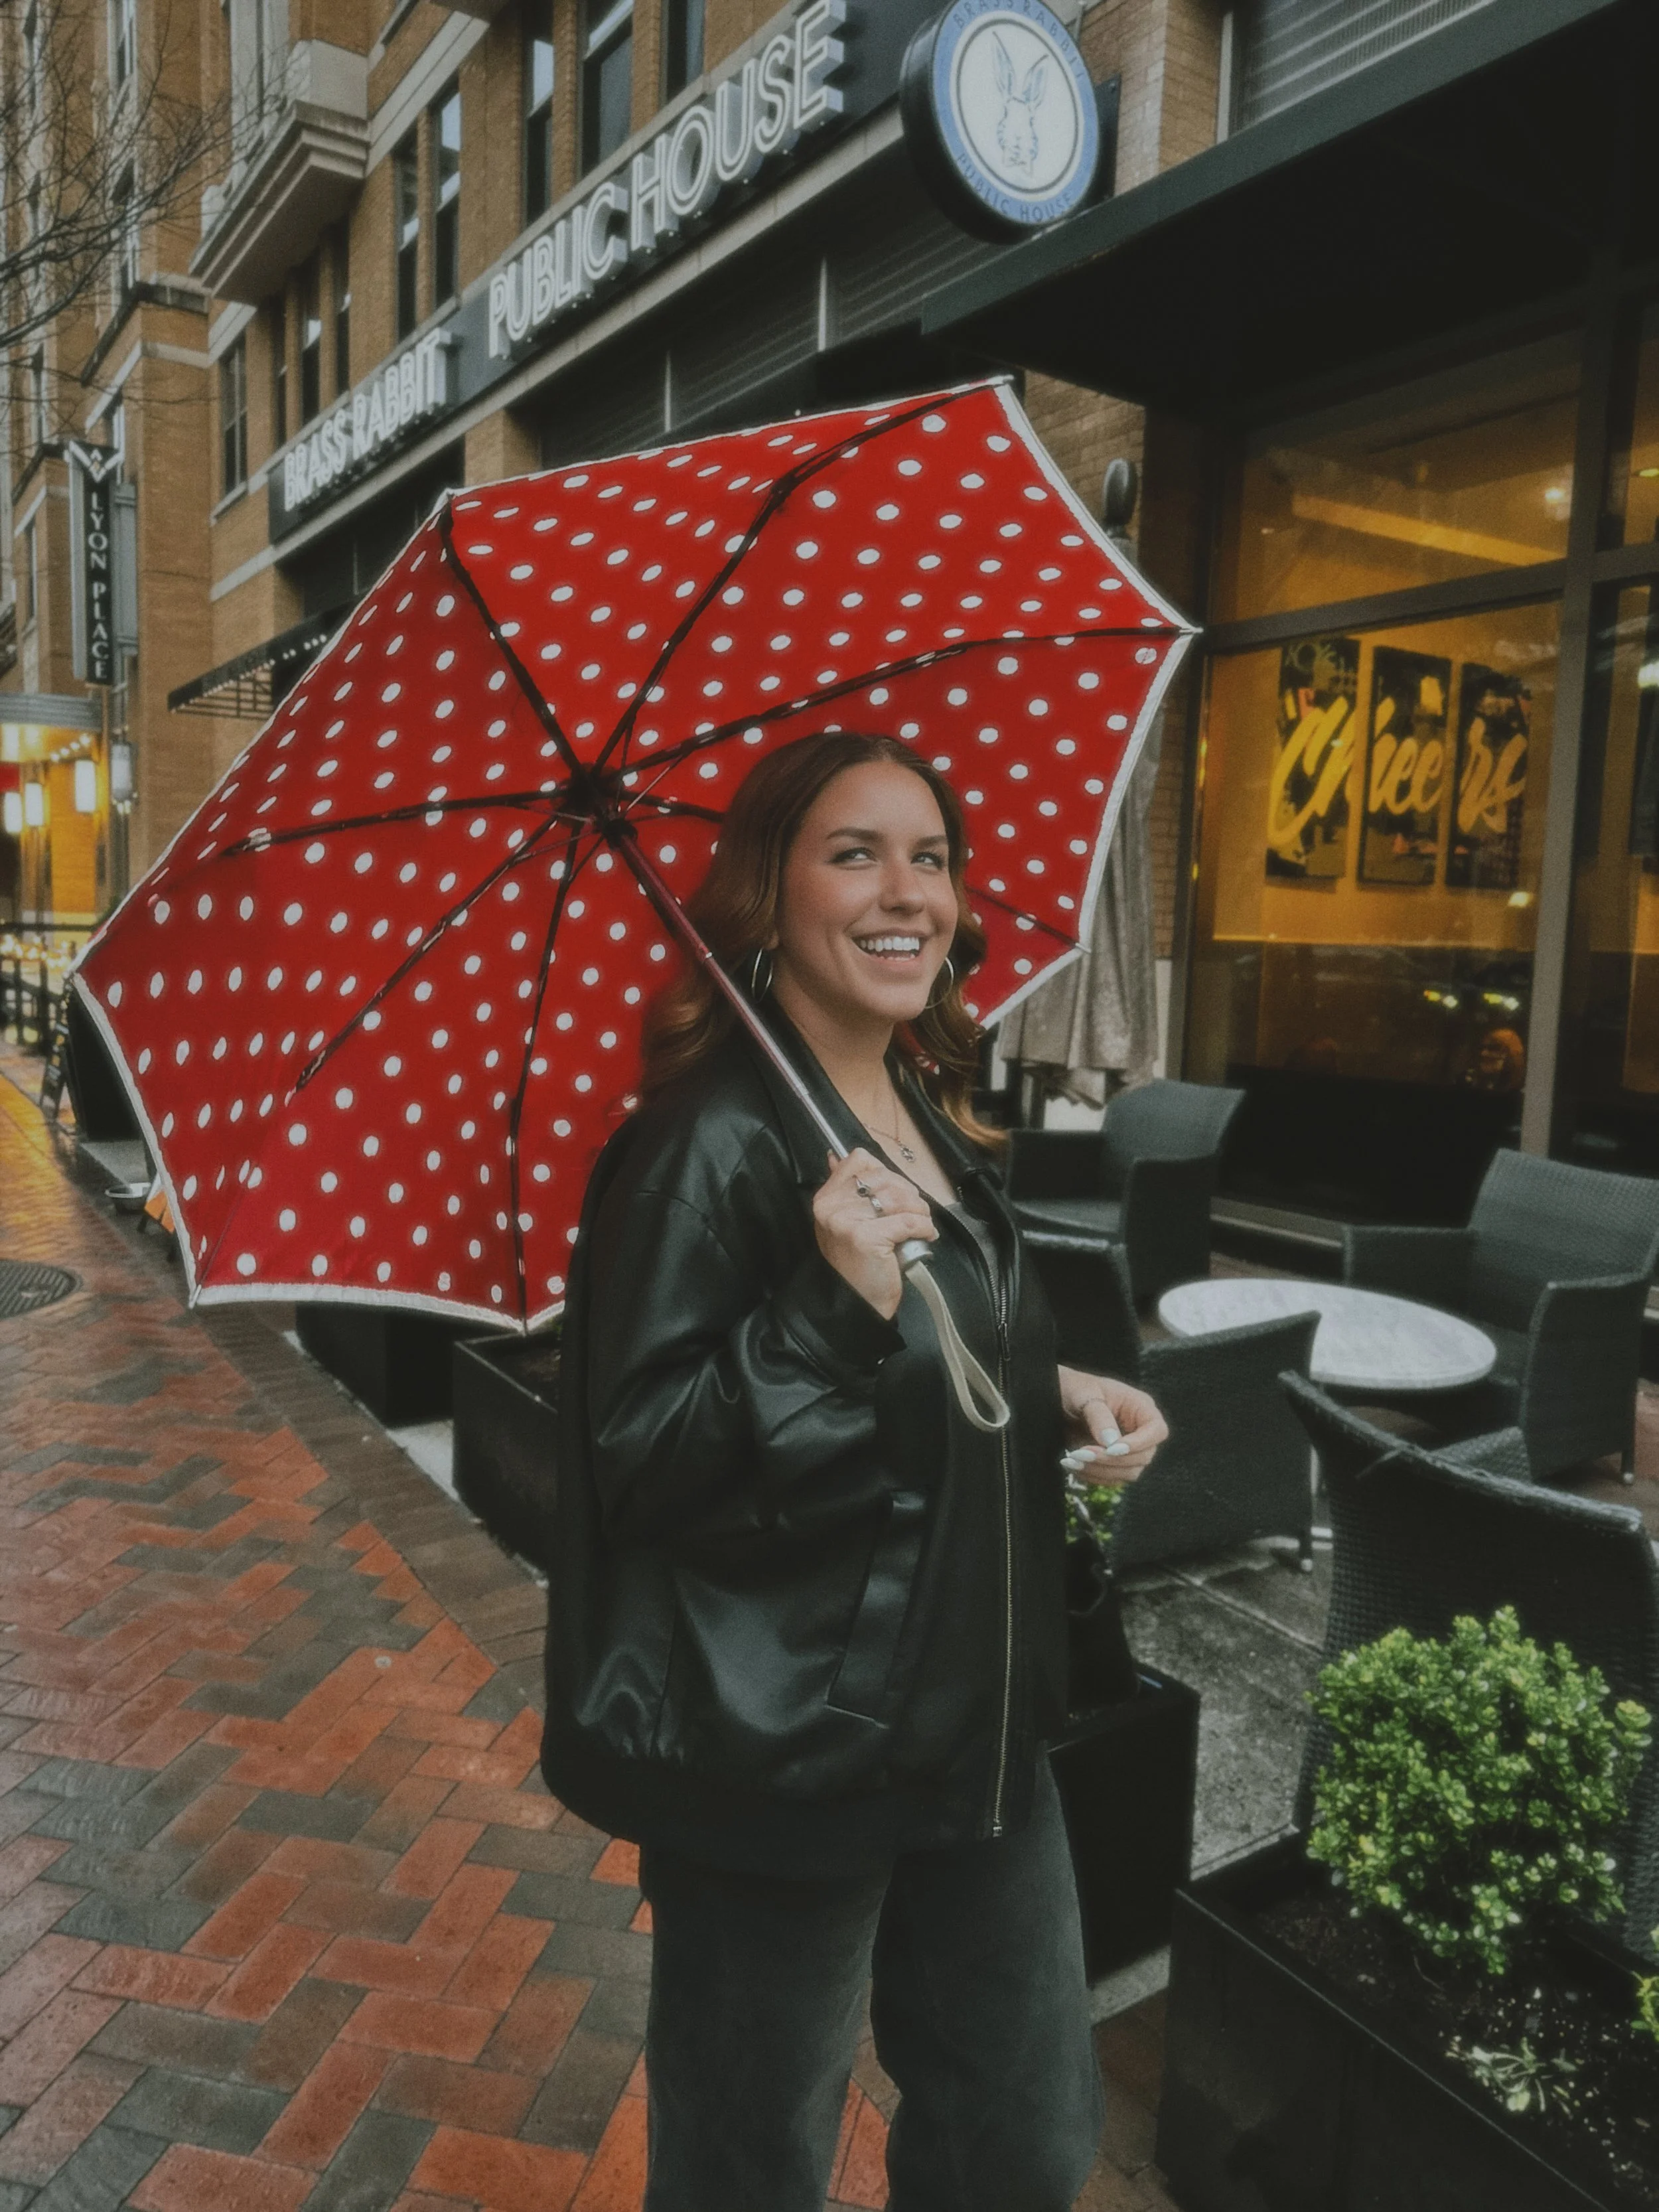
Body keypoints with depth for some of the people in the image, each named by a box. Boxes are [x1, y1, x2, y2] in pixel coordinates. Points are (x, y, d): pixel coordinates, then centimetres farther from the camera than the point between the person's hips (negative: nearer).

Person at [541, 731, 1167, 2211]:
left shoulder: (931, 1120, 5)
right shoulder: (712, 1143, -20)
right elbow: (641, 1463, -22)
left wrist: (1061, 1394, 2)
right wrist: (836, 1306, -32)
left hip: (975, 1732, 8)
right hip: (785, 1754, -7)